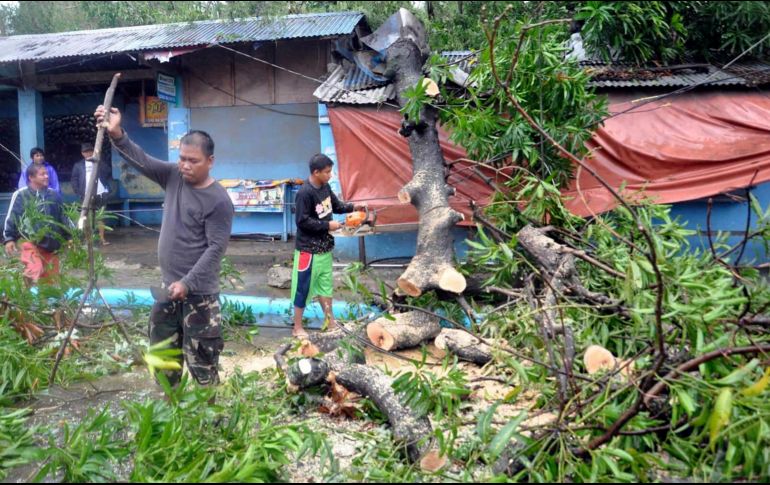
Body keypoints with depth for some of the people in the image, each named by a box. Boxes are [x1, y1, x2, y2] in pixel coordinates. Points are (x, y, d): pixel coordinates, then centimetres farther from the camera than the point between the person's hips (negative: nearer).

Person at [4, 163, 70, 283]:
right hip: (31, 243, -5)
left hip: (51, 245, 5)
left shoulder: (54, 195, 8)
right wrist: (9, 239, -11)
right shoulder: (21, 195, -6)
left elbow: (63, 217, 15)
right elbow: (11, 218, -5)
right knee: (35, 271, -26)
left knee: (52, 278, 9)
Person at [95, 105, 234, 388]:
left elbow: (216, 248, -19)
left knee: (201, 359, -1)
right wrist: (117, 134, -19)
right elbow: (141, 161, -1)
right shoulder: (173, 177, 3)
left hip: (198, 293, -7)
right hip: (169, 286, 8)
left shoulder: (219, 200, -16)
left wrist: (187, 283, -23)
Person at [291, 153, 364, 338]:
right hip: (308, 249, -8)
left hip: (325, 247, 9)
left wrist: (352, 207, -2)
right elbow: (302, 221, -22)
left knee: (325, 284, 18)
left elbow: (336, 205, 16)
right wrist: (327, 225, -19)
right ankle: (297, 328, 16)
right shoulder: (304, 193, -22)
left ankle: (330, 321, 32)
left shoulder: (325, 187, 4)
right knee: (303, 288, 3)